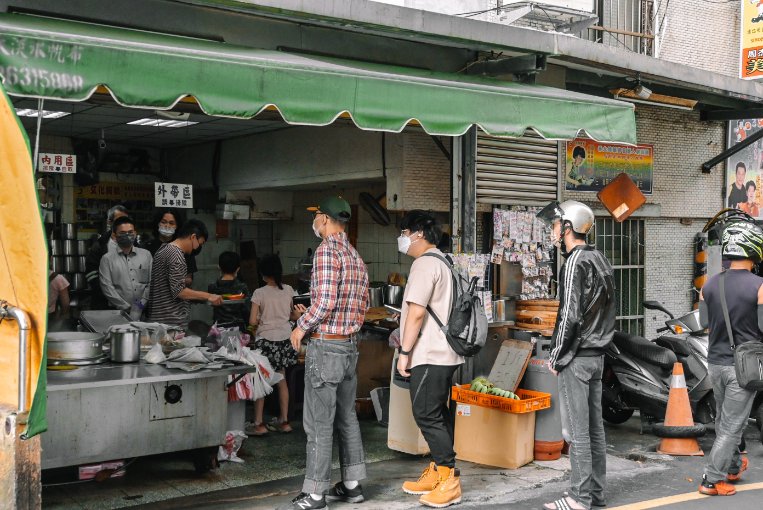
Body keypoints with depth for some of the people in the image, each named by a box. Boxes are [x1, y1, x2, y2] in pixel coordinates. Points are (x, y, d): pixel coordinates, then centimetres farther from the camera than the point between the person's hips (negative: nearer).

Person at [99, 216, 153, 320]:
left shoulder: (146, 255, 13)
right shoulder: (107, 259, 7)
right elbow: (107, 287, 0)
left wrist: (141, 305, -6)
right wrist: (127, 308, -7)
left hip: (143, 311, 1)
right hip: (119, 312, -1)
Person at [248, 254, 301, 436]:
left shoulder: (259, 293, -13)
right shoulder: (288, 290, 0)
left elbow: (252, 321, -13)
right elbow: (294, 317, 4)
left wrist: (259, 323, 7)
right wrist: (299, 311, 23)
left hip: (265, 340, -5)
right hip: (284, 339, 5)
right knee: (281, 380, 15)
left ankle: (258, 424, 5)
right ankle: (284, 421, 20)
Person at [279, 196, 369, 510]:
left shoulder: (327, 250, -13)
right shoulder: (355, 256, 14)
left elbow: (325, 300, -22)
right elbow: (364, 304, 17)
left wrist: (302, 326, -9)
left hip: (325, 345, -9)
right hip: (350, 344, 9)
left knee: (319, 422, -4)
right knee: (346, 417, 14)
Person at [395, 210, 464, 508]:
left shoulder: (424, 263, -13)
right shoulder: (442, 262, 19)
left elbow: (416, 312, -19)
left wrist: (405, 352, -15)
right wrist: (405, 339, 26)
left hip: (429, 355, -10)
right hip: (444, 353, 10)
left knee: (426, 415, -8)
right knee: (437, 414, 13)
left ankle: (449, 481, -5)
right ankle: (437, 474, 18)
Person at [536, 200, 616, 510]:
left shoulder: (575, 263, -15)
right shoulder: (600, 261, 13)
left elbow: (570, 316, -19)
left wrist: (555, 356, -11)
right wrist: (598, 344, 19)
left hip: (576, 357, -9)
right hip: (597, 355, 9)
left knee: (577, 431, -4)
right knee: (594, 427, 13)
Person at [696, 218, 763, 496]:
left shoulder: (710, 285, -1)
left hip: (715, 363, 5)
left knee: (723, 420, 20)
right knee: (732, 425, 2)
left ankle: (733, 466, 37)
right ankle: (712, 480, 4)